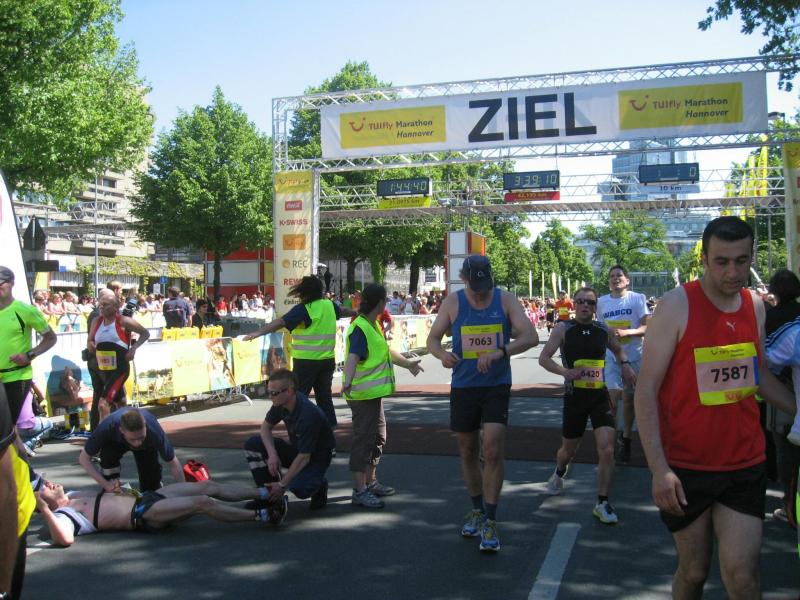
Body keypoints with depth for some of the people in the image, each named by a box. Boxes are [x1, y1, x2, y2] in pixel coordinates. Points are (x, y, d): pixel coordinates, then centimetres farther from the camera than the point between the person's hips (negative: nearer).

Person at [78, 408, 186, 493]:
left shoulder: (155, 431, -43)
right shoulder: (107, 428, -43)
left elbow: (173, 463, -28)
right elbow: (83, 458, -28)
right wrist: (105, 484, -35)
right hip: (116, 442, 0)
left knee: (151, 487, -10)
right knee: (107, 455, -32)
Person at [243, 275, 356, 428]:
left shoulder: (303, 309, -12)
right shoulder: (329, 305, 8)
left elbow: (281, 322, -23)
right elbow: (343, 311, 30)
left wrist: (258, 332, -29)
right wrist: (355, 313, 52)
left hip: (306, 361, -6)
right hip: (327, 359, 7)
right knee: (324, 396, 14)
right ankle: (330, 426, 18)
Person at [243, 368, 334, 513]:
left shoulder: (308, 415, -34)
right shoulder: (281, 403, -12)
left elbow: (304, 457, -30)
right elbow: (266, 426, 3)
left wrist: (281, 485, -25)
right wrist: (272, 454, -15)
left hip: (316, 456, -7)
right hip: (296, 449, 7)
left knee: (298, 488, -36)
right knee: (253, 444, -10)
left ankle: (318, 486, 2)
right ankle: (269, 495, -2)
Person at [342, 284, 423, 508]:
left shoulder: (373, 325, 14)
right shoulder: (360, 329, -19)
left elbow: (386, 351, 29)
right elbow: (352, 359, -33)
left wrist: (408, 364, 41)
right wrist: (348, 382, -49)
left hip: (374, 392, 10)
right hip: (363, 394, -10)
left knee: (378, 437, 18)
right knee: (364, 439, -6)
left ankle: (371, 482, 30)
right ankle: (359, 491, 0)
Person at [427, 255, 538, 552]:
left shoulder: (506, 300, -4)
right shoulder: (453, 302, -1)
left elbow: (531, 336, -12)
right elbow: (433, 339, 2)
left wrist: (501, 352, -29)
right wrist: (442, 354, -22)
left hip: (497, 386, -2)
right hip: (463, 386, 2)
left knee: (493, 452, -12)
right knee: (468, 453, 12)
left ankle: (490, 522, -1)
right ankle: (477, 510, 33)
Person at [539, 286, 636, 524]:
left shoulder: (604, 330, 4)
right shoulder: (563, 329, -5)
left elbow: (617, 349, 25)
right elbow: (543, 358, -7)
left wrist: (625, 364, 6)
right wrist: (565, 371, -23)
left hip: (600, 396, 2)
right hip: (574, 396, -1)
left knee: (607, 449, -12)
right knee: (568, 449, 15)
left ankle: (602, 503, 2)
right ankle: (558, 474, 50)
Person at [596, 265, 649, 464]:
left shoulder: (637, 298, -4)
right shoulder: (602, 302, 6)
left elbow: (646, 328, -8)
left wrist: (625, 332, -22)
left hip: (633, 356, -1)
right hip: (610, 356, 1)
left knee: (628, 399, 7)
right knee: (612, 397, -8)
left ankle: (625, 440, 23)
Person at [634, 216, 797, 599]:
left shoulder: (755, 307, 5)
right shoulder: (676, 307, -12)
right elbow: (646, 391, -14)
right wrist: (659, 469, -19)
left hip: (745, 466, 4)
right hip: (686, 468, -3)